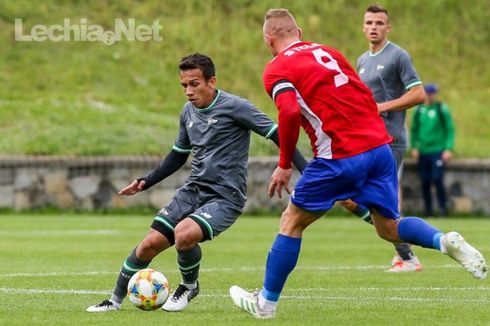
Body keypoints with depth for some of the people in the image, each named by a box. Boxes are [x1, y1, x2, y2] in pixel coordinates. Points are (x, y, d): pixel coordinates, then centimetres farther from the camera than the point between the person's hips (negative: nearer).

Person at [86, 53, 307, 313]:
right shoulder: (188, 111, 10)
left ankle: (190, 286, -1)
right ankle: (116, 300, 14)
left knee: (183, 233, -31)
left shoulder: (234, 107, -12)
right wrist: (145, 183, 17)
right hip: (193, 190, 6)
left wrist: (306, 171, -22)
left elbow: (276, 134, -14)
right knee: (149, 244, -5)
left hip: (225, 197, -6)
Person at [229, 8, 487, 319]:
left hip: (341, 158, -6)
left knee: (292, 223, 11)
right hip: (379, 146, 6)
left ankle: (266, 302, 19)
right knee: (389, 227, 17)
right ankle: (446, 241, -10)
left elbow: (290, 113, -16)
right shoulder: (328, 52, 20)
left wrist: (284, 165, -8)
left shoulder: (277, 69, 1)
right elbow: (367, 98, 19)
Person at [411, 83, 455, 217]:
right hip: (423, 151, 4)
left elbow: (450, 129, 0)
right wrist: (414, 147, 7)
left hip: (437, 151, -4)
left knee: (437, 179, -14)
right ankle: (428, 210, 10)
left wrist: (448, 149, -8)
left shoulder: (442, 109, -1)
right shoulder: (419, 110, 8)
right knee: (425, 182, 3)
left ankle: (443, 207, -1)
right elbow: (414, 129, 16)